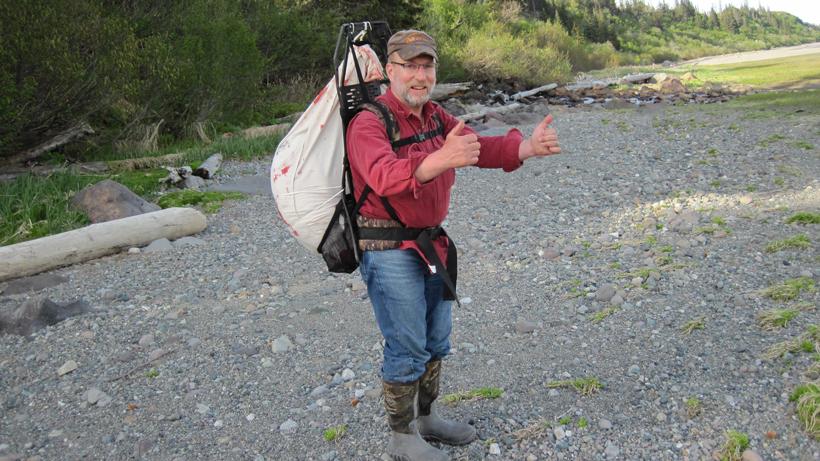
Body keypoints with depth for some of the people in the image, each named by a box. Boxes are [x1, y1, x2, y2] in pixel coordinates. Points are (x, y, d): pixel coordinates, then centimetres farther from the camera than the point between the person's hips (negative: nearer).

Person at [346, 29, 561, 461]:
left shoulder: (436, 117, 7)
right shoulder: (368, 124, -19)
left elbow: (481, 147, -4)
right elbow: (385, 176, -38)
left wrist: (527, 146, -24)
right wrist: (440, 159, -56)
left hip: (430, 243, 8)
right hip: (387, 249, -8)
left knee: (436, 340, 19)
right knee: (407, 348, 1)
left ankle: (426, 418, 39)